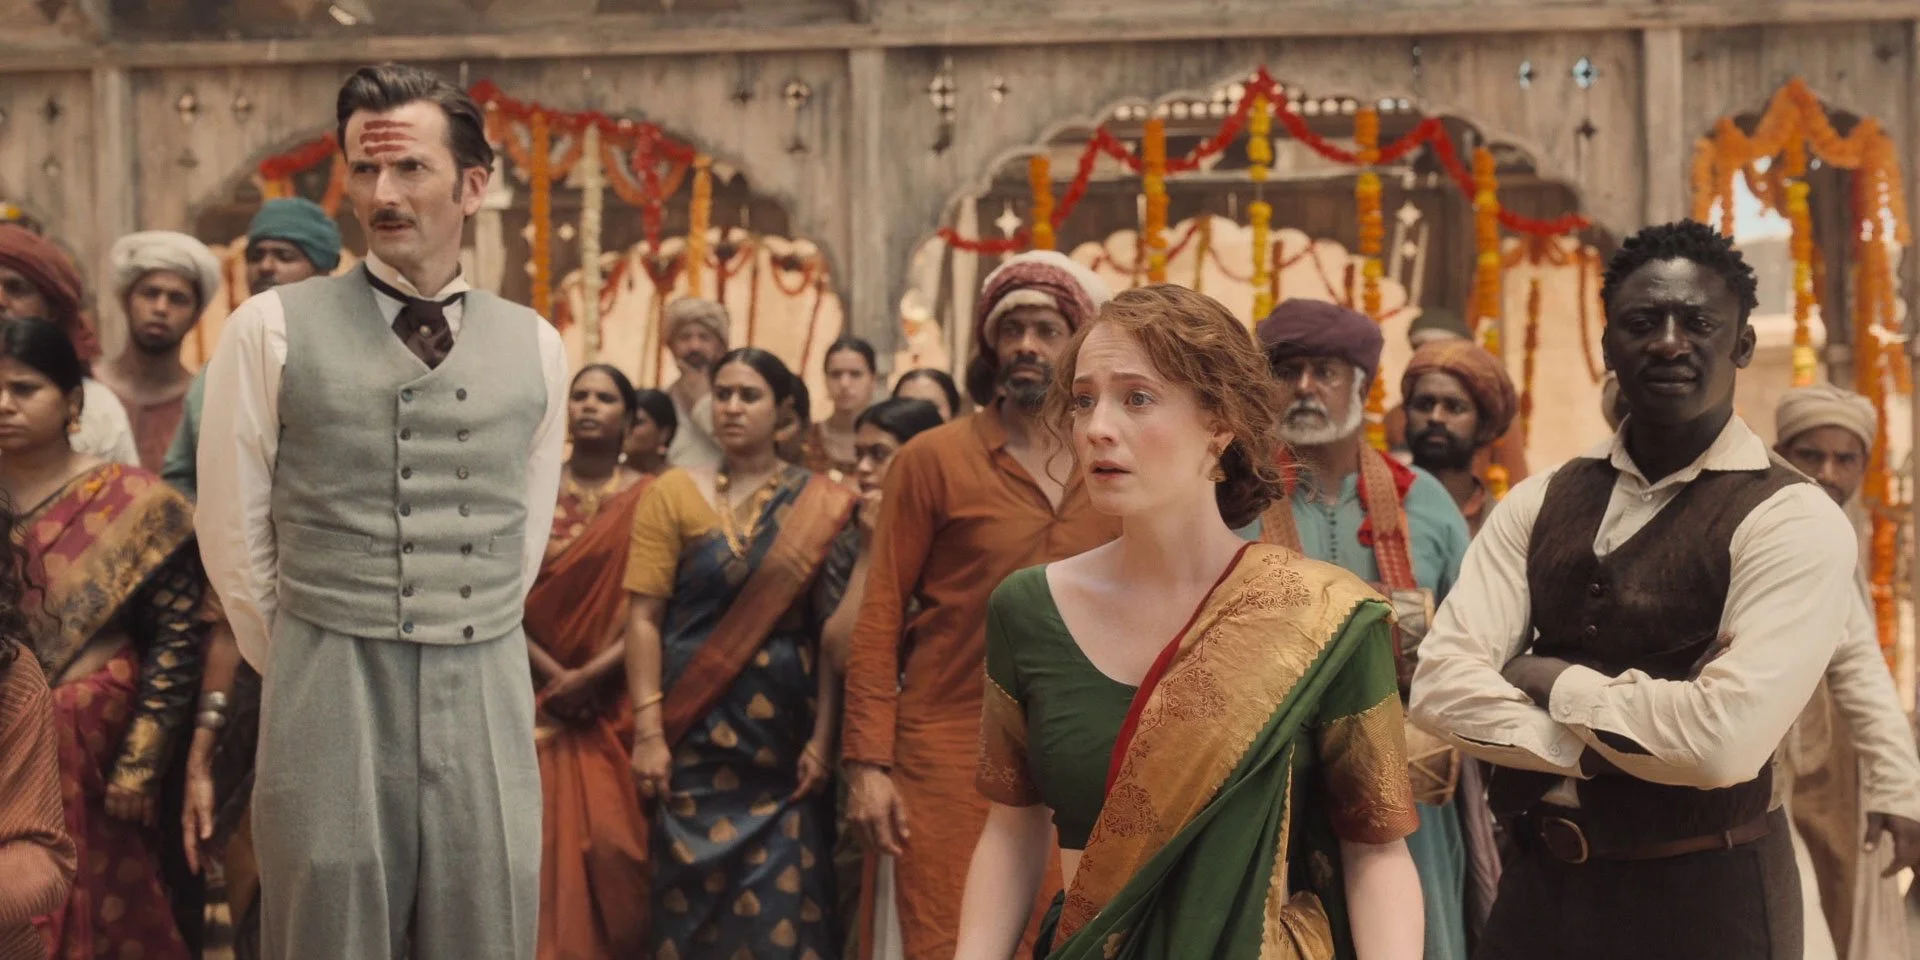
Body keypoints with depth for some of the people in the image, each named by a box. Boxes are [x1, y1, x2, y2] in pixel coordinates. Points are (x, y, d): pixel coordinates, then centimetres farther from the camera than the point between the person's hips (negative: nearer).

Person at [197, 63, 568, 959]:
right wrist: (308, 673, 9)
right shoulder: (272, 329, -1)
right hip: (329, 699, -2)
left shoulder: (535, 347, 8)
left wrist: (465, 657, 13)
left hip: (486, 701, 3)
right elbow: (235, 535, 4)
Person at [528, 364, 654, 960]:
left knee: (612, 840, -10)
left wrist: (592, 674, -14)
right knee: (545, 843, -4)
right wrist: (555, 674, -9)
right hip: (539, 699, 2)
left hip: (615, 705, -2)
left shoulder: (648, 499, 1)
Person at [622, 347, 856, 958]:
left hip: (786, 740, 0)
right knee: (696, 900, 3)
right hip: (696, 737, 0)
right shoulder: (674, 493, 3)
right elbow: (644, 618, -2)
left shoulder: (821, 504, 4)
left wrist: (823, 738, -7)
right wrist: (649, 734, -10)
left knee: (782, 906, -1)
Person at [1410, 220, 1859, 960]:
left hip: (1704, 898, -4)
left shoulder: (1794, 521, -12)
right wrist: (1621, 741, -17)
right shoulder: (1536, 504, 4)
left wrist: (1551, 680, -11)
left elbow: (1726, 737, -24)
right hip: (1541, 881, 5)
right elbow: (1440, 684, -7)